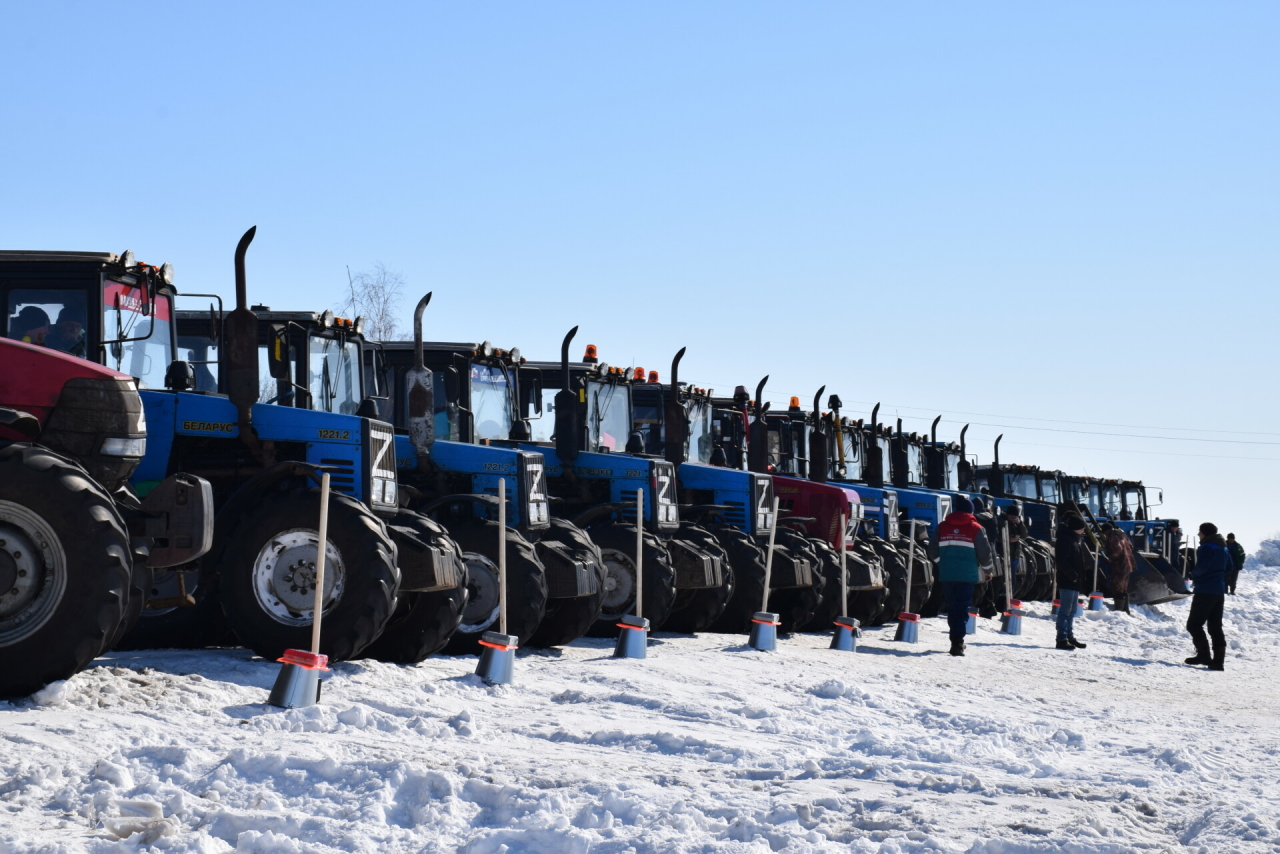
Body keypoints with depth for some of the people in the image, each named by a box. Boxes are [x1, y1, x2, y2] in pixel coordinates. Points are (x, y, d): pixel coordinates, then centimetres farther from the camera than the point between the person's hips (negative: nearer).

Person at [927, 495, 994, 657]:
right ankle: (957, 642, -15)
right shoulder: (975, 529, -1)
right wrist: (987, 571, 16)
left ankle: (956, 640, 19)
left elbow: (933, 552, 7)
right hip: (967, 575, -3)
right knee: (962, 609, -3)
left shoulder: (942, 527, 6)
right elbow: (985, 553, 0)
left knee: (952, 608, 14)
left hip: (946, 575, 3)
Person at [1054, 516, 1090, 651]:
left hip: (1075, 580, 10)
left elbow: (1085, 558, 23)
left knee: (1072, 611, 16)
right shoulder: (1065, 539, -14)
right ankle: (1062, 639, -9)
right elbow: (1062, 561, -22)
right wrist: (1073, 575, -21)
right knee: (1065, 610, -9)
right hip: (1067, 581, -10)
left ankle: (1070, 637, 23)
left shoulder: (1077, 540, 17)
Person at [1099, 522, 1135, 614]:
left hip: (1119, 566, -10)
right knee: (1124, 590, 19)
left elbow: (1117, 550, -26)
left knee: (1117, 590, -8)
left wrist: (1110, 559, -13)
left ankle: (1118, 611, -11)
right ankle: (1125, 611, 26)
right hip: (1128, 565, 10)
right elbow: (1131, 547, 22)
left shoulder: (1113, 537, -14)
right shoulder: (1122, 535, 15)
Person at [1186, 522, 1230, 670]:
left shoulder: (1206, 547, -14)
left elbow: (1201, 567, -21)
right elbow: (1228, 567, 23)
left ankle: (1203, 655, -10)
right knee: (1216, 627, 9)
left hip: (1205, 591, -9)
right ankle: (1218, 660, 4)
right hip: (1219, 591, 9)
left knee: (1194, 624, -2)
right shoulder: (1223, 548, 14)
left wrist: (1193, 575, -2)